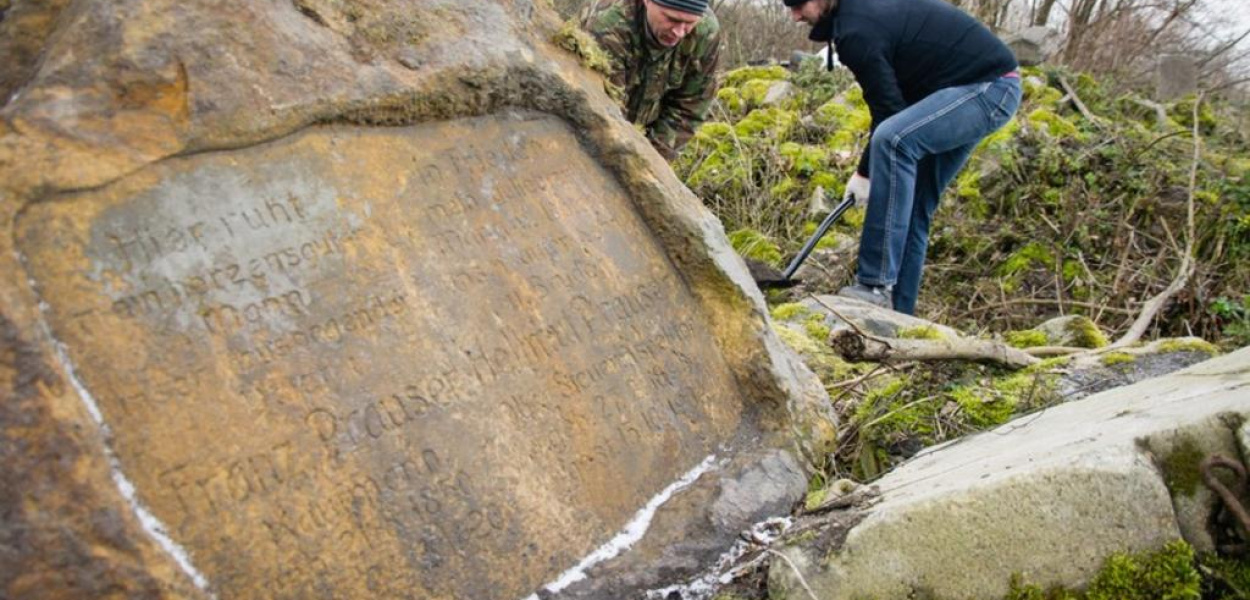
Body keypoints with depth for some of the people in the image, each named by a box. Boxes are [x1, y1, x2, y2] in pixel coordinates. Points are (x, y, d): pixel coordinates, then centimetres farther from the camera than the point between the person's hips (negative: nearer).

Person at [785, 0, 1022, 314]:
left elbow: (888, 107, -16)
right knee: (911, 203, 10)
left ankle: (876, 285, -30)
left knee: (893, 140, -32)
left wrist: (866, 173, -5)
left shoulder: (856, 30, -19)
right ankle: (897, 311, 14)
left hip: (990, 87, -11)